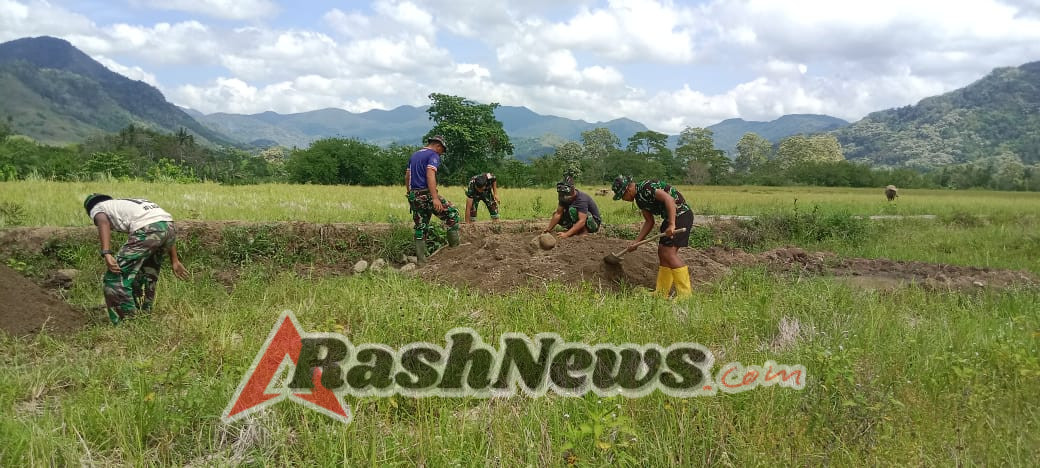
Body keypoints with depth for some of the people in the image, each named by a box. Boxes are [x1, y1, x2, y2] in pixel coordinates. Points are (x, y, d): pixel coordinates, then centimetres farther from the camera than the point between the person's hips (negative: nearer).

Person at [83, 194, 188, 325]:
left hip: (147, 229, -7)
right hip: (169, 226, 7)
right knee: (147, 277, 26)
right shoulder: (128, 203, 40)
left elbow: (103, 223, -5)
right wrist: (175, 261, 33)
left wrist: (106, 254, -17)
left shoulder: (96, 208, 23)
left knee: (115, 279, 4)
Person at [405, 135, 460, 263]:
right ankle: (455, 246, 2)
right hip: (426, 194, -8)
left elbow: (407, 177, 22)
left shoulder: (414, 155, 21)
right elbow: (430, 175, -20)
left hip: (414, 196, 8)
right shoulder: (433, 155, -5)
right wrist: (435, 198, -27)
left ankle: (421, 259, 9)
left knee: (420, 228, 11)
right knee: (452, 212, 5)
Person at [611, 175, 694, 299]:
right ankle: (661, 293, 16)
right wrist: (636, 242, 14)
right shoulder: (639, 198, 13)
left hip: (681, 214, -10)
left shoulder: (646, 188, -17)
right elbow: (649, 222, 19)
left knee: (669, 253, -15)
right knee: (662, 252, 10)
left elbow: (669, 199, -28)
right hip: (670, 218, 10)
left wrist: (671, 225, -35)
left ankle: (685, 294, -12)